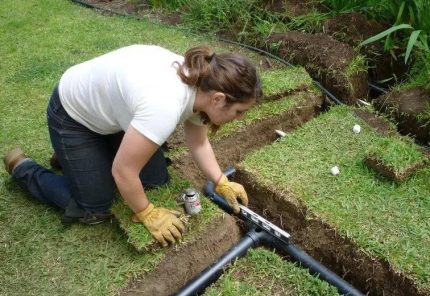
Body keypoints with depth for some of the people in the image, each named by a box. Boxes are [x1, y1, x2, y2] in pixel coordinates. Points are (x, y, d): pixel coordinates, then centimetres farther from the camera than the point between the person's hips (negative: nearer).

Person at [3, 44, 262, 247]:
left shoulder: (200, 84, -15)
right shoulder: (165, 106, -41)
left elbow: (199, 143, 2)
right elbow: (123, 172, -32)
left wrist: (222, 184, -5)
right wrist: (147, 214, -17)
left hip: (112, 107, 8)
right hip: (73, 114, -7)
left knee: (157, 180, 7)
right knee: (95, 210, -1)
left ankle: (100, 153, 27)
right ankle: (22, 168, 19)